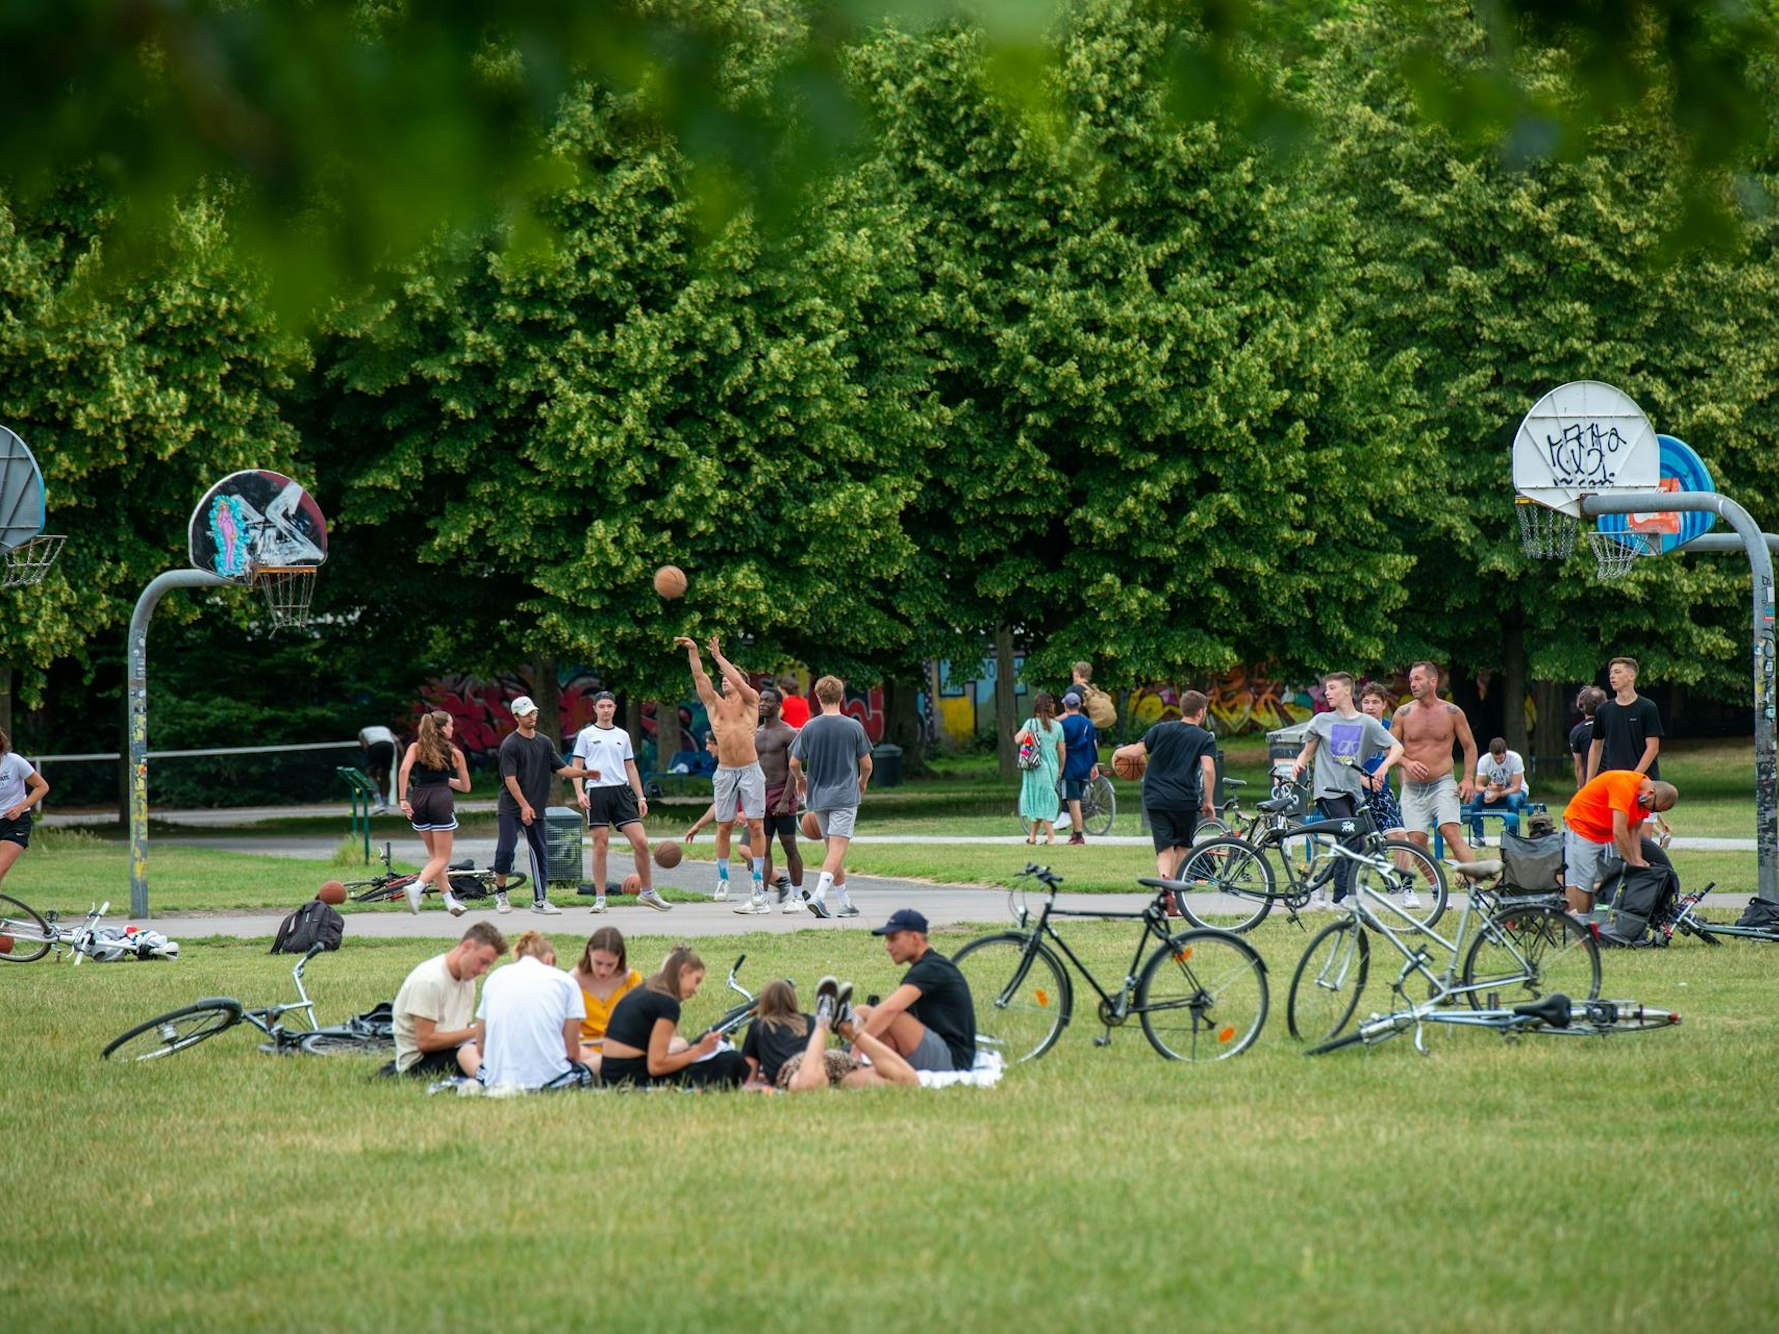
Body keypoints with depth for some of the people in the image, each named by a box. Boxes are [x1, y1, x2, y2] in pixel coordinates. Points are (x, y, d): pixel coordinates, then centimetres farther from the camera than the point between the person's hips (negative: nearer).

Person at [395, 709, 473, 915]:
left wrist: (402, 799, -8)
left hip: (419, 799, 3)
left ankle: (450, 900, 20)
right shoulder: (455, 753, 6)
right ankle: (416, 886, -25)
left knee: (434, 855, 18)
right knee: (442, 858, 1)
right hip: (441, 800, -3)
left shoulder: (416, 748, 8)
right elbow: (465, 787, 16)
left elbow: (404, 769, -11)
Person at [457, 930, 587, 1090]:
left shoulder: (494, 977, 13)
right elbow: (572, 1053, 3)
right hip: (549, 1076, -1)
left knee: (466, 1051, 34)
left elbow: (481, 1047, 13)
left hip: (498, 1077, 1)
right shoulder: (565, 981, 6)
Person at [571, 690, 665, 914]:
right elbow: (577, 766, 4)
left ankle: (647, 892, 8)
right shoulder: (586, 735, 7)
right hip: (596, 792, -3)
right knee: (600, 845, -3)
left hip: (621, 792, 3)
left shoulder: (622, 735, 17)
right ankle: (600, 899, 3)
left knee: (641, 842, -5)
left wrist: (641, 797, 13)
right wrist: (580, 793, -10)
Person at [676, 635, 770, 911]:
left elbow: (738, 681, -11)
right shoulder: (714, 704, 11)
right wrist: (693, 651, -6)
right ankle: (722, 880, 16)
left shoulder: (750, 701, 5)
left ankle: (759, 886, -4)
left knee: (756, 825, -4)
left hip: (750, 771, -3)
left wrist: (718, 656, -6)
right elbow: (699, 677, 2)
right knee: (724, 826, 4)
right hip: (724, 772, 3)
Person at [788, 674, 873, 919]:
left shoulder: (809, 728, -1)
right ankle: (819, 895, -28)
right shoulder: (854, 727, -5)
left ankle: (845, 901, 19)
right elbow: (866, 765, 0)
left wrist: (800, 780, 22)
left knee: (833, 848, 14)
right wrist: (862, 782, 22)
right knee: (838, 848, -9)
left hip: (817, 797, 3)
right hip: (845, 796, -3)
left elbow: (794, 763, 0)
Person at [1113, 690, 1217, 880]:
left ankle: (1164, 879, -29)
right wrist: (1209, 801, -3)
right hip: (1186, 803, -2)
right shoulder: (1205, 739, 2)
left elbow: (1136, 752, 0)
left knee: (1164, 850, -3)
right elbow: (1208, 769, -12)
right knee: (1183, 847, 19)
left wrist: (1118, 752, 22)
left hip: (1155, 801, 2)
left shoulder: (1161, 729, 8)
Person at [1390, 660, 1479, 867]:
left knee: (1451, 833, -19)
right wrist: (1407, 763, -14)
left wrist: (1468, 779, -3)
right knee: (1417, 840, -3)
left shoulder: (1452, 713, 1)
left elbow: (1470, 747, 9)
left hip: (1443, 785, -2)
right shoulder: (1403, 714, 2)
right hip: (1412, 787, 2)